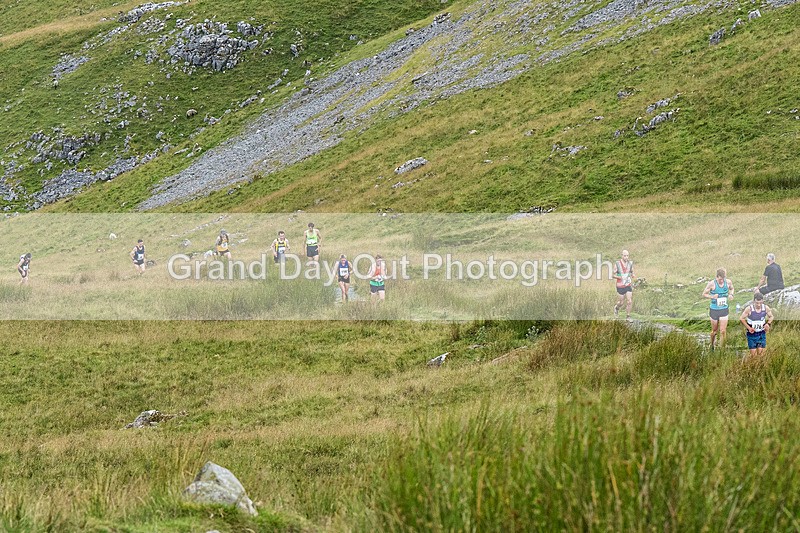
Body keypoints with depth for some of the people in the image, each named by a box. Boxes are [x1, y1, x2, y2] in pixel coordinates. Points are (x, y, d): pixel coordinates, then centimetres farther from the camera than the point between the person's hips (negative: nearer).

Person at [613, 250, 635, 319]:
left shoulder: (630, 263, -1)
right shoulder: (617, 263, -12)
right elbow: (613, 275, -7)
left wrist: (632, 275, -8)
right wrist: (621, 277, -23)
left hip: (628, 285, 3)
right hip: (620, 286, -3)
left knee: (629, 302, -5)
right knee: (621, 302, 7)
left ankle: (628, 316, 8)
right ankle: (616, 307, 40)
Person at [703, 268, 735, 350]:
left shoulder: (728, 282, -5)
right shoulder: (711, 284, -14)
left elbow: (731, 288, 17)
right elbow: (704, 294, -5)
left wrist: (731, 294, -5)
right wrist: (712, 296, -23)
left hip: (724, 310, 2)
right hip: (714, 310, -2)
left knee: (723, 331, -4)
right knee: (714, 331, 11)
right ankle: (712, 346, 36)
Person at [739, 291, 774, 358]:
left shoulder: (766, 308, -8)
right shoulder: (749, 309, -17)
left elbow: (771, 317, 10)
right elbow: (741, 319, -7)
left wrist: (768, 324, -10)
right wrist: (748, 327, -16)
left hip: (762, 333, 2)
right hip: (752, 333, -2)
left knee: (760, 352, 1)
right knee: (753, 353, -3)